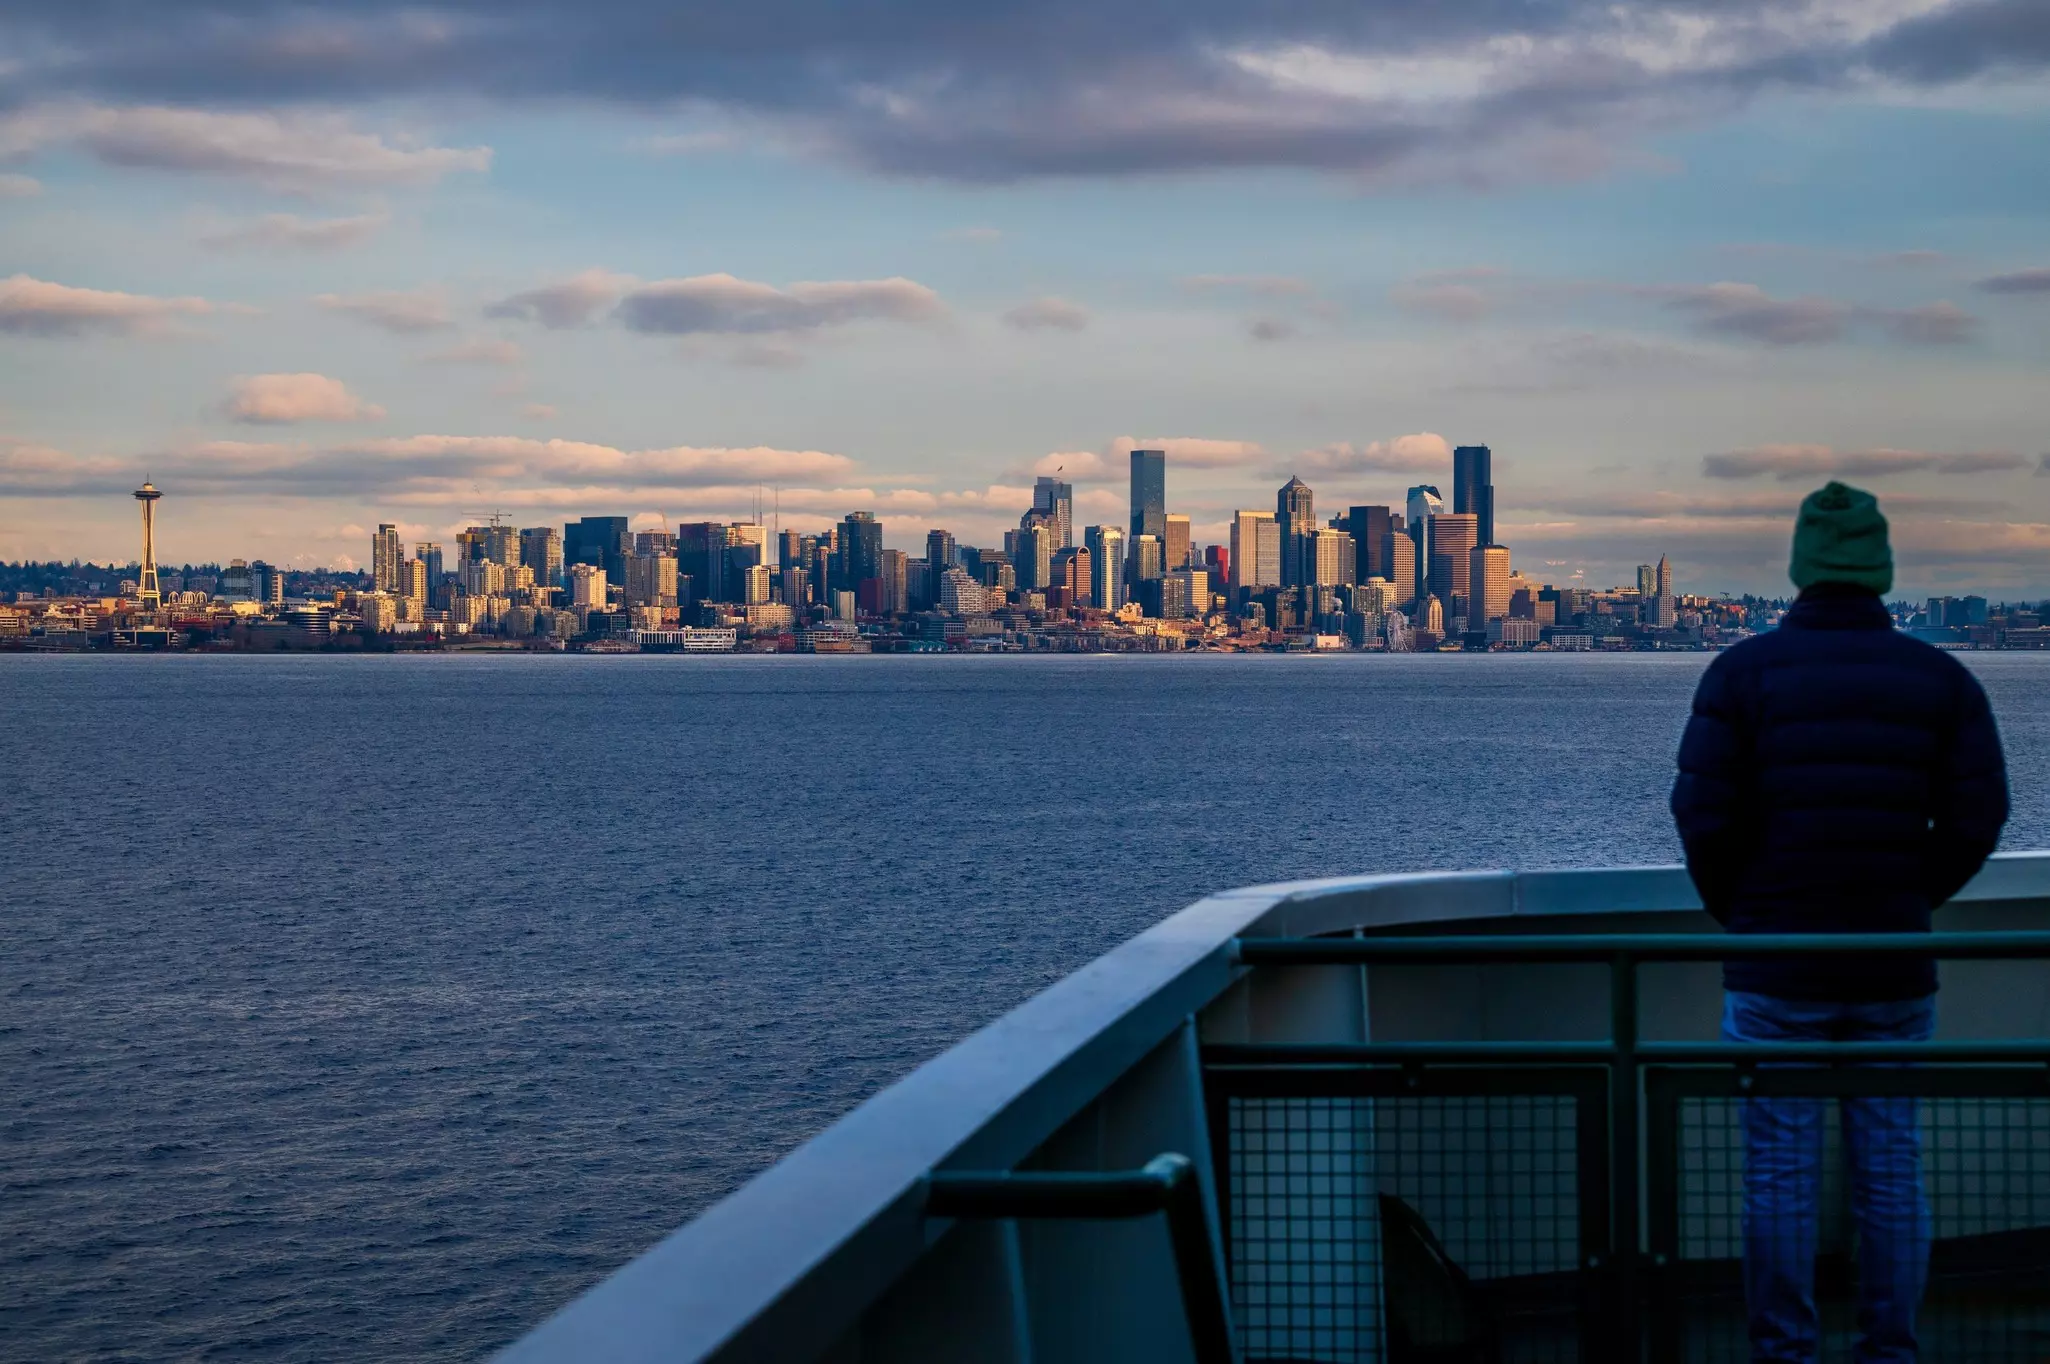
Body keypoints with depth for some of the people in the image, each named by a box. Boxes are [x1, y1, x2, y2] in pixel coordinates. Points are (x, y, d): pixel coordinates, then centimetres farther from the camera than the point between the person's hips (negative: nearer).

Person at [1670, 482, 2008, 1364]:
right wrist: (1912, 898, 13)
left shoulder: (1745, 671, -6)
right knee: (1891, 1165, 9)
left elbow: (1704, 812, -9)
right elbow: (1978, 817, -2)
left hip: (1775, 965, -2)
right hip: (1894, 968, 2)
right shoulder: (1940, 678, 0)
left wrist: (1733, 910, 8)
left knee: (1780, 1167, 4)